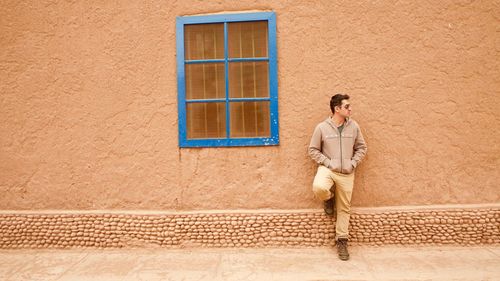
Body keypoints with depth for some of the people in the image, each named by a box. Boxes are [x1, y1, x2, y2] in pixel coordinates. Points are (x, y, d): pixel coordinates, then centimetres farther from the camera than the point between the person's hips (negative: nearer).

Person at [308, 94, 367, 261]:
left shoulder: (354, 126, 2)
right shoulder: (322, 127, -6)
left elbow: (361, 147, 11)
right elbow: (313, 150, 0)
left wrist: (353, 163, -3)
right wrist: (328, 162, -11)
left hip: (346, 173, 3)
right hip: (327, 169, -2)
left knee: (344, 208, 7)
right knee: (319, 188, -34)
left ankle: (341, 240, 24)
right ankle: (329, 198, 5)